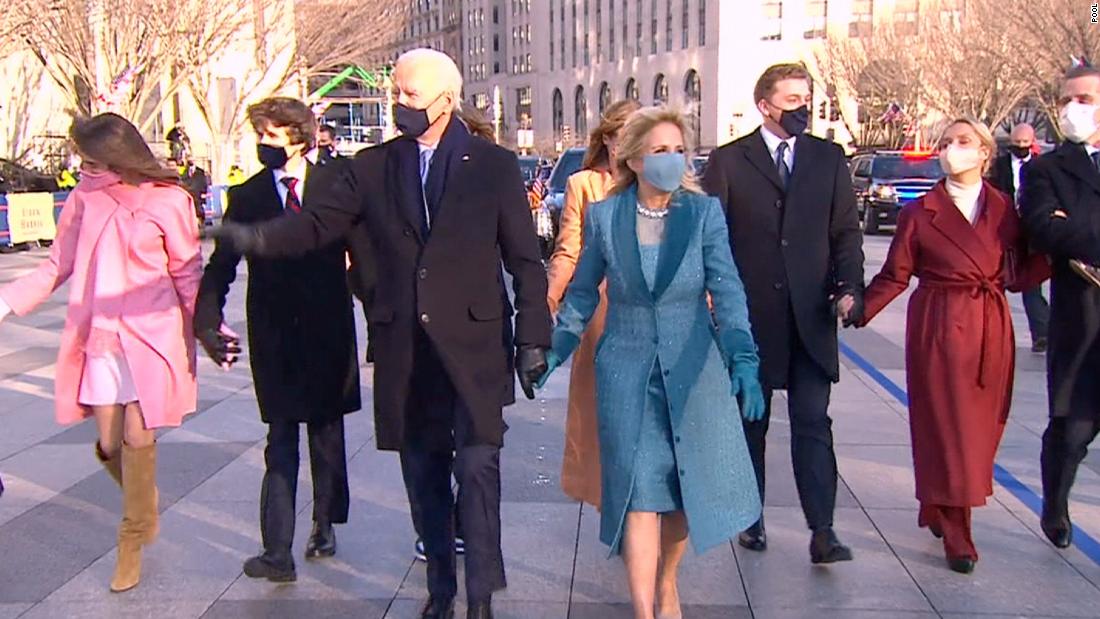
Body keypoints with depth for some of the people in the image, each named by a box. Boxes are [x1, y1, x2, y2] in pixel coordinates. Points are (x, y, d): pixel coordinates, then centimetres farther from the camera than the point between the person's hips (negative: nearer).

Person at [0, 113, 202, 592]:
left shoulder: (167, 201, -7)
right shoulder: (85, 196, 0)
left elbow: (187, 274, 1)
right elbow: (57, 266, 4)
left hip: (151, 337, -3)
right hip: (97, 339, 3)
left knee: (137, 440, -2)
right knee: (110, 446, 6)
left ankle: (132, 543, 19)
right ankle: (144, 505, 38)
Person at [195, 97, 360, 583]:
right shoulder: (247, 196, 2)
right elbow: (220, 266, 0)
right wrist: (207, 320, -14)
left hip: (327, 331, -1)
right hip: (274, 337, 1)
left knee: (327, 437, 14)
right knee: (280, 443, 4)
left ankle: (325, 526, 33)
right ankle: (277, 552, 8)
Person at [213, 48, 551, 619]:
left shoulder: (494, 166, 1)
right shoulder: (373, 167, 7)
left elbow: (525, 260, 1)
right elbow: (317, 224, -1)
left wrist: (532, 338, -3)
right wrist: (259, 238, -21)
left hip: (474, 345, -3)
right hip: (405, 350, 3)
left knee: (477, 467, -7)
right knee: (424, 473, 12)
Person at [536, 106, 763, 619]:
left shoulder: (705, 212, -4)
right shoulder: (603, 216, -2)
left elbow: (726, 288, -14)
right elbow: (583, 290, 11)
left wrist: (743, 356, -27)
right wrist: (558, 347, 9)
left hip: (693, 370, 1)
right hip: (627, 373, -1)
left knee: (688, 487, 10)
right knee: (639, 494, -4)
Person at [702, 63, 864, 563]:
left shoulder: (829, 159, 8)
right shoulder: (728, 161, 2)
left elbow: (845, 231, 6)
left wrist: (849, 286, -9)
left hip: (810, 315, 1)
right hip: (749, 315, -1)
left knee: (813, 422, -2)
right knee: (749, 422, 11)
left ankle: (822, 531, 0)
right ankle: (751, 519, 24)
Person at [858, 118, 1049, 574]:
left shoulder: (1005, 210, 6)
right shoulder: (919, 212, -1)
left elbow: (1019, 276, 5)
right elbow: (895, 276, -1)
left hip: (990, 331, 3)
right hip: (939, 330, -3)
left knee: (982, 425, 9)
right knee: (946, 425, 0)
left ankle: (936, 510, 30)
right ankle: (956, 535, 10)